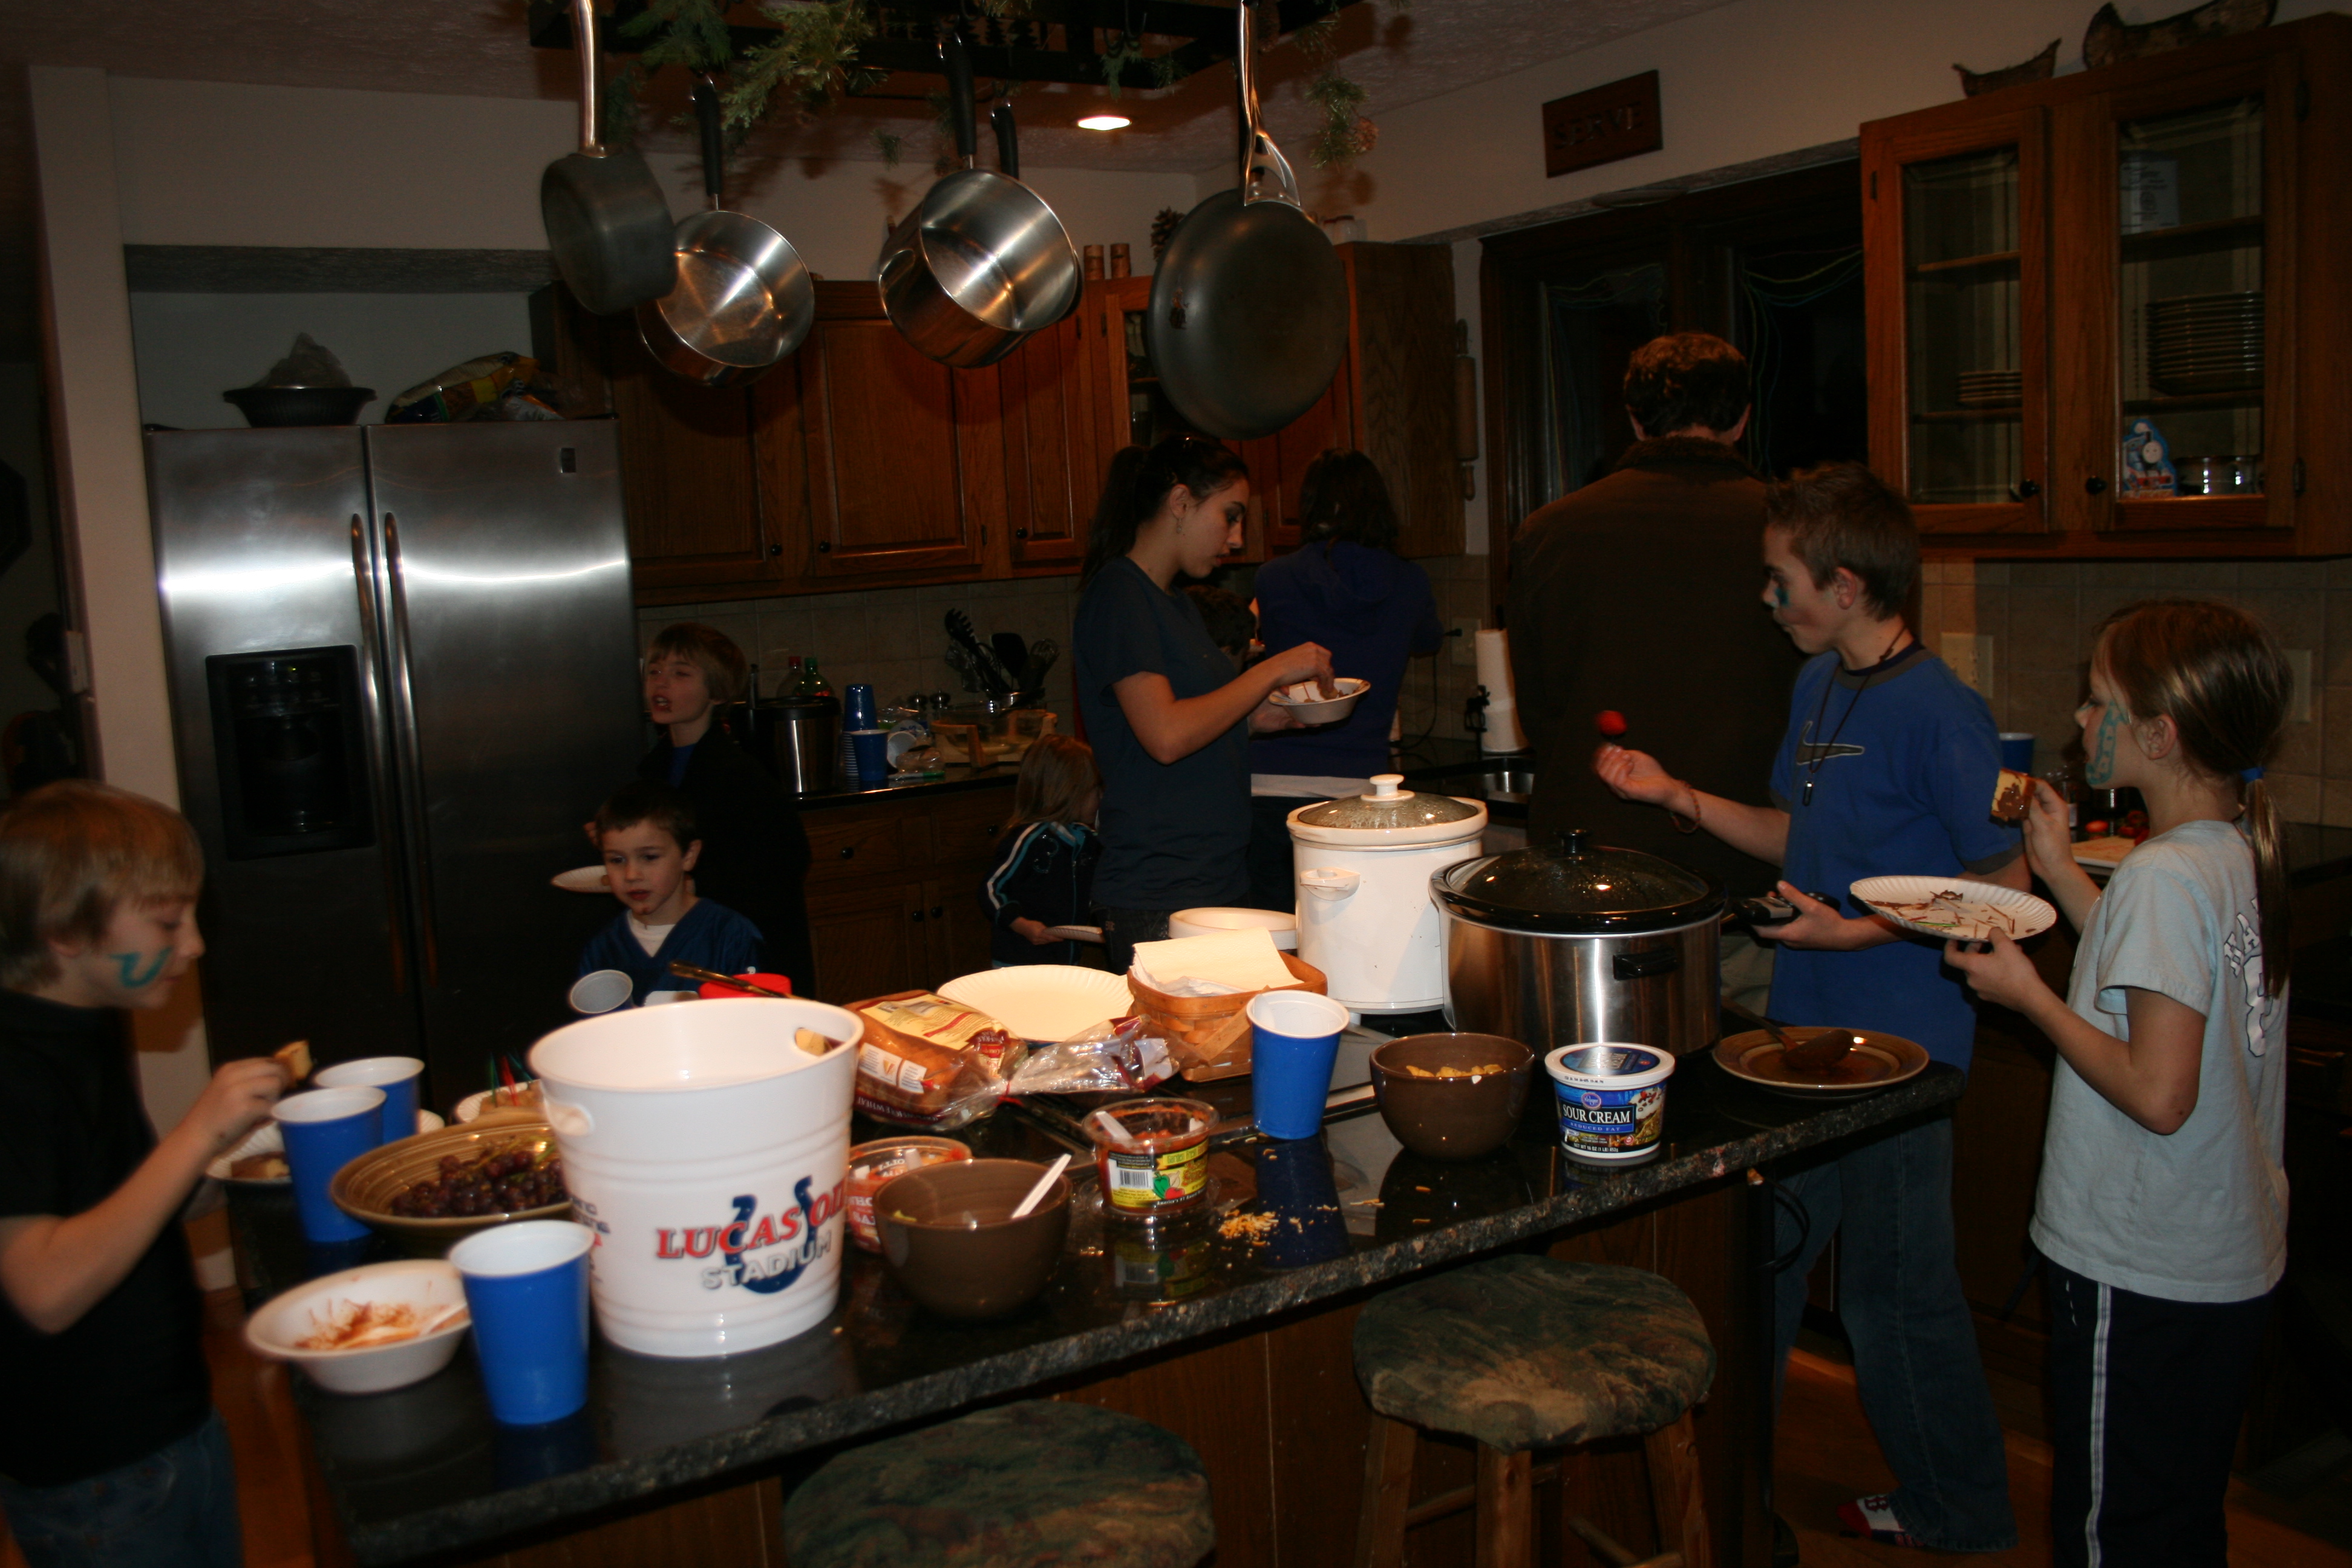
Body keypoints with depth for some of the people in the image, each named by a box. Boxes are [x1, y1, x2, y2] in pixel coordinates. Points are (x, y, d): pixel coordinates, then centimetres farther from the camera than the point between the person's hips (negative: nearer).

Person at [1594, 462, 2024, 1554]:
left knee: (1894, 1285, 5)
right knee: (1759, 1251, 17)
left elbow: (2004, 880, -15)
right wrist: (1677, 797, 9)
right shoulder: (1818, 686, 9)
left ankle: (1960, 1517, 28)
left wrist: (1863, 931, -22)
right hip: (1805, 1028, 9)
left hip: (1897, 1050, -8)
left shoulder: (1939, 714, -18)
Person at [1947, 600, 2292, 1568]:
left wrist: (2028, 995, -16)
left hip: (2143, 1275, -9)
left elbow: (2159, 1094, -27)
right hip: (2231, 1260, 9)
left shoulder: (2165, 876, -24)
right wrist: (2060, 870, 13)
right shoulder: (2243, 850, 2)